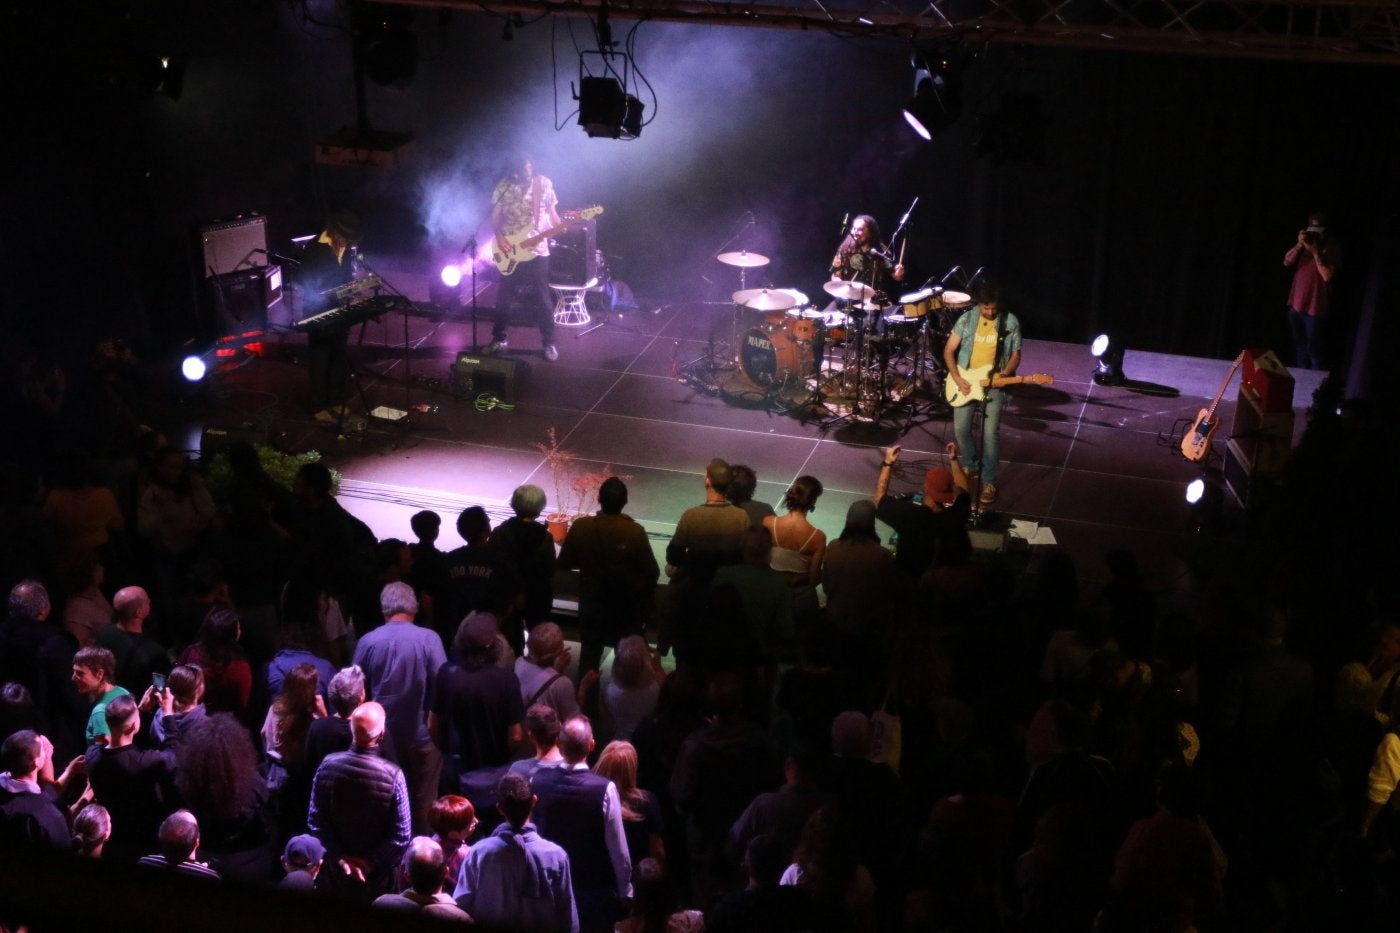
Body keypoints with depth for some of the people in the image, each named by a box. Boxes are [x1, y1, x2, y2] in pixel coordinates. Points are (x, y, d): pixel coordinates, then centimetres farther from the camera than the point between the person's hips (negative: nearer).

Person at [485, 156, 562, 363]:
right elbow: (495, 216, 2)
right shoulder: (503, 187, -1)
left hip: (537, 250, -1)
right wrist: (499, 237, -13)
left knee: (542, 297, 0)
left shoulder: (544, 184, 0)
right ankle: (499, 338, 20)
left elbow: (551, 213, 4)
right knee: (504, 296, 7)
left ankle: (549, 342, 9)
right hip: (510, 251, 1)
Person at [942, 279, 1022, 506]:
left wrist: (1006, 373, -19)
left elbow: (1016, 355, 1)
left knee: (991, 434, -7)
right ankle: (974, 467, 28)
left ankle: (988, 481, 1)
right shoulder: (966, 319, -5)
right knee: (961, 429, 3)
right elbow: (949, 351, 0)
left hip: (995, 385, -2)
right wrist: (957, 378, -10)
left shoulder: (1011, 323, -6)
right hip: (965, 383, 2)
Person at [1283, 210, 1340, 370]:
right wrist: (1299, 245, -10)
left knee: (1313, 349, -6)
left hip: (1314, 306, -6)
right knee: (1299, 348, 16)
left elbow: (1327, 275, -15)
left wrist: (1315, 252, -20)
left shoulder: (1332, 247, -7)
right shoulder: (1305, 241, 9)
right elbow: (1287, 262, 5)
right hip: (1296, 303, 6)